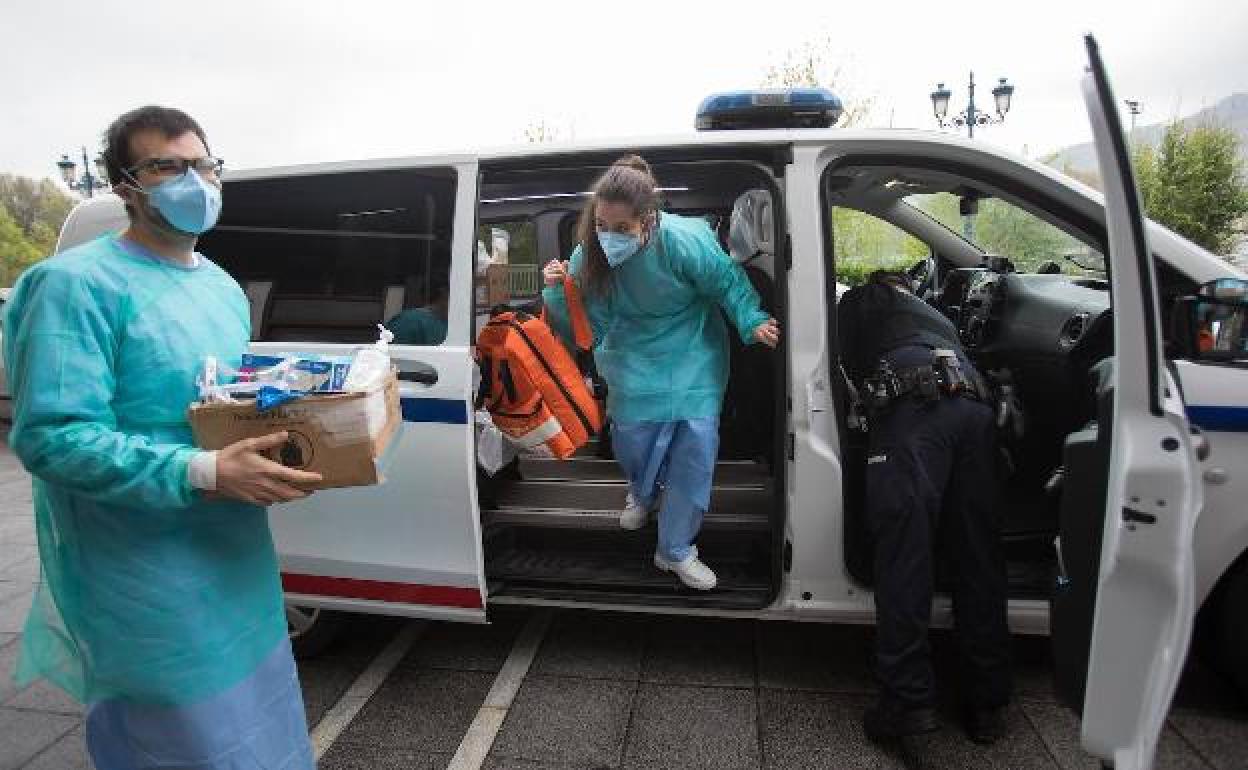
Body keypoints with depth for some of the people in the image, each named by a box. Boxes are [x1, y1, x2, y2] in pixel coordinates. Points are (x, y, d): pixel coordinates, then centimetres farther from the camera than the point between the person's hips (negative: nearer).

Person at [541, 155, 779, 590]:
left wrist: (752, 322, -23)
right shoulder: (590, 254, -16)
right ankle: (644, 493, 45)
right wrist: (558, 292, -25)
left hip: (694, 359, -2)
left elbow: (728, 283, -11)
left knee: (696, 445, -5)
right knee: (632, 442, 3)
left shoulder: (684, 240, -27)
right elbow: (585, 326, -8)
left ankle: (675, 551, 14)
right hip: (635, 364, 2)